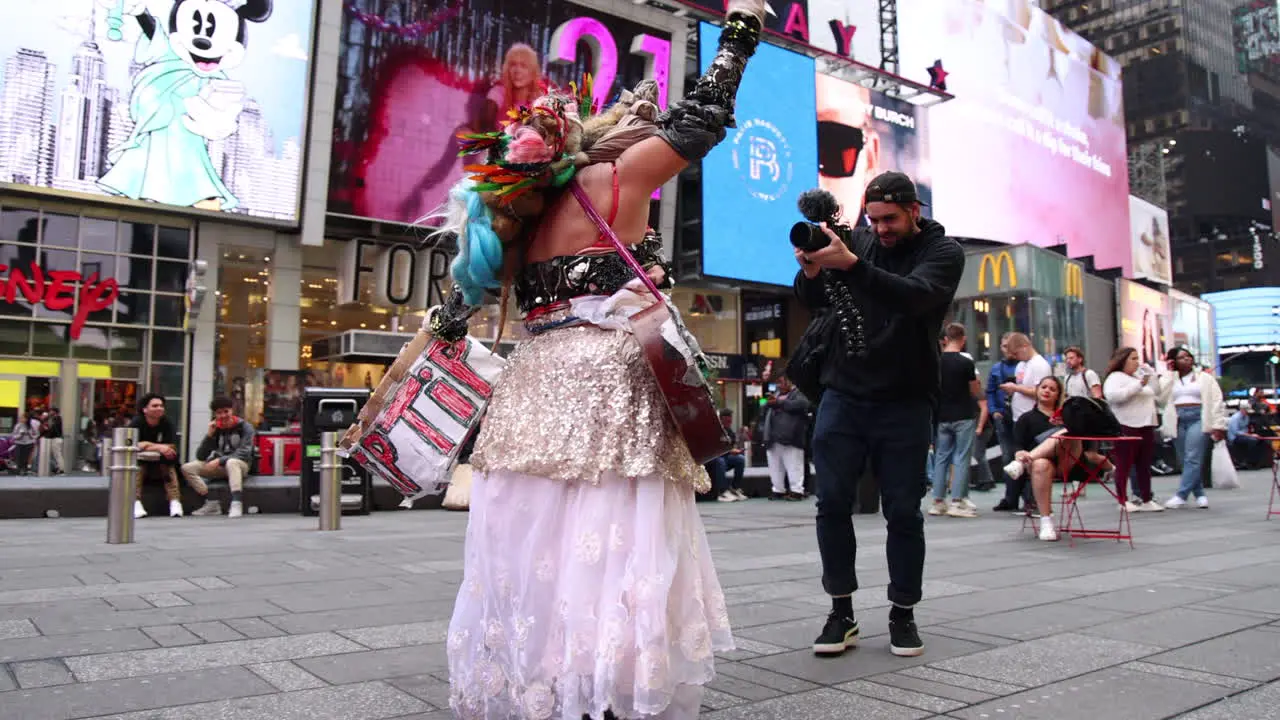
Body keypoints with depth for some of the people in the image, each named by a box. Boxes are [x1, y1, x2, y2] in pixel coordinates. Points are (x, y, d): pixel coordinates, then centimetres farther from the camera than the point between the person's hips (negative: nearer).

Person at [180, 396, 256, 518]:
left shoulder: (244, 427, -5)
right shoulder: (215, 429, 5)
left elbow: (244, 453, -17)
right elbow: (200, 456, -1)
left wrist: (220, 461, -25)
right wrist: (209, 435, -13)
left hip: (240, 466, -5)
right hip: (219, 467, 5)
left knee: (231, 462, -39)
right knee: (187, 468, -13)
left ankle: (236, 504, -50)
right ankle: (211, 503, -21)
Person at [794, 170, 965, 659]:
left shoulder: (942, 251, 0)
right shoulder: (859, 241, 8)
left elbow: (915, 296, -22)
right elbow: (812, 301, 6)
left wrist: (850, 264, -33)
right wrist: (811, 270, -16)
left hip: (905, 403, -2)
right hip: (843, 395, 2)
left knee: (903, 511, 2)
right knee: (832, 503, -1)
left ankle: (903, 614, 18)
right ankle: (841, 612, 11)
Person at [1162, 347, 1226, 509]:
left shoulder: (1205, 378, 11)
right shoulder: (1169, 380, 16)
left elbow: (1216, 402, 5)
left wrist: (1219, 425, -6)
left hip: (1198, 419, -3)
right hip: (1178, 421, 3)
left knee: (1193, 459, -13)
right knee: (1185, 461, 3)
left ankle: (1181, 496, -17)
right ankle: (1200, 495, 13)